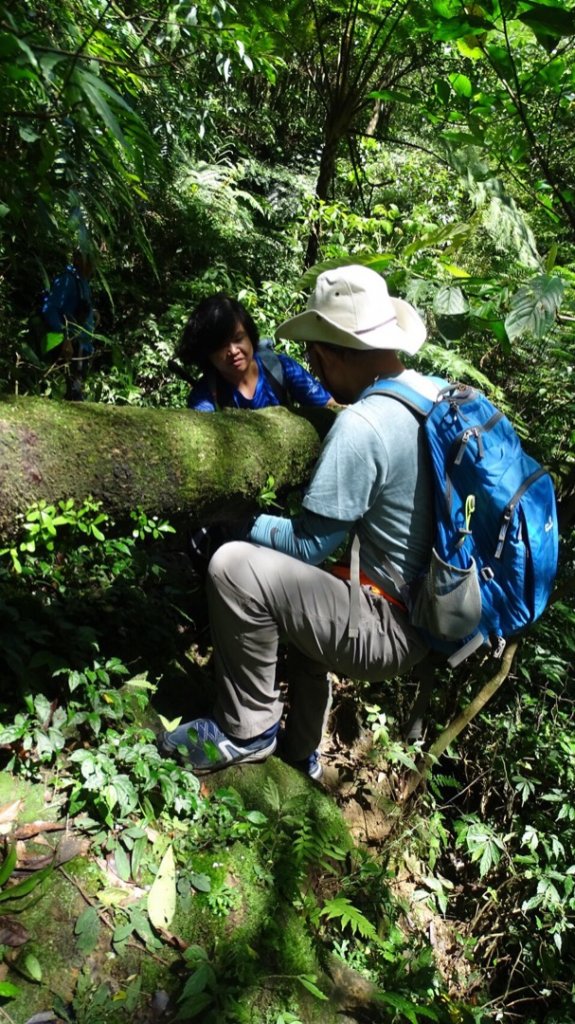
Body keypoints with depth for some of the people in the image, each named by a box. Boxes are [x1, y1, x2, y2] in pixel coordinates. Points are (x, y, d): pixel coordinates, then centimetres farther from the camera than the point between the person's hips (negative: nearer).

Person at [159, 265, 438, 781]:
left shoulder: (361, 424, -24)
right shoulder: (438, 393, 3)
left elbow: (307, 545, -17)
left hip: (395, 630, -9)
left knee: (234, 566, -15)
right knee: (302, 587, 29)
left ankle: (246, 732, 6)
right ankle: (301, 750, 36)